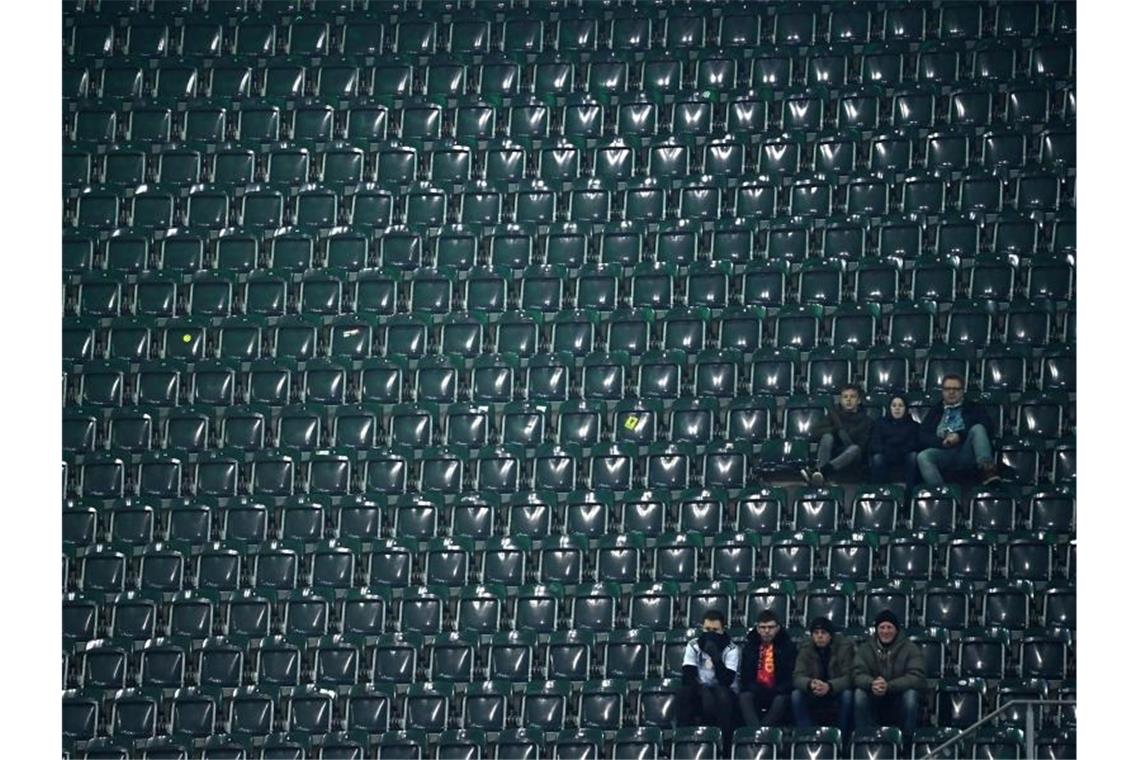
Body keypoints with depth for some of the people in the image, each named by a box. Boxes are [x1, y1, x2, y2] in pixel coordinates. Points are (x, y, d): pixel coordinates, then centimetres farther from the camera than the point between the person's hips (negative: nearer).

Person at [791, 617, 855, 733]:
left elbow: (849, 677, -22)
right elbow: (798, 677, -15)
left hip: (837, 692, -2)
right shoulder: (806, 649, -6)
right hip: (814, 697, 2)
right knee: (796, 695, -24)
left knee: (847, 695, -33)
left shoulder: (845, 646, -13)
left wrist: (829, 686, -42)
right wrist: (810, 684, -41)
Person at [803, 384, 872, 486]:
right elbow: (815, 430, -1)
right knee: (827, 436, -25)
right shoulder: (834, 413, 13)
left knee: (855, 448, -35)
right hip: (831, 455, 2)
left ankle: (821, 471, -61)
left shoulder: (864, 419, 7)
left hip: (849, 458, -2)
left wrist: (841, 431, -13)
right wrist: (836, 430, -13)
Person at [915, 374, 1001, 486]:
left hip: (967, 453, -1)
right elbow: (922, 437, 14)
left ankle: (986, 469, -50)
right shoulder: (935, 412, 27)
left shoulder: (974, 408, 22)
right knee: (923, 457, -30)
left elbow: (988, 428, 3)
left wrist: (960, 436, -10)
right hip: (943, 451, 1)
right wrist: (942, 441, -7)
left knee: (978, 428, -28)